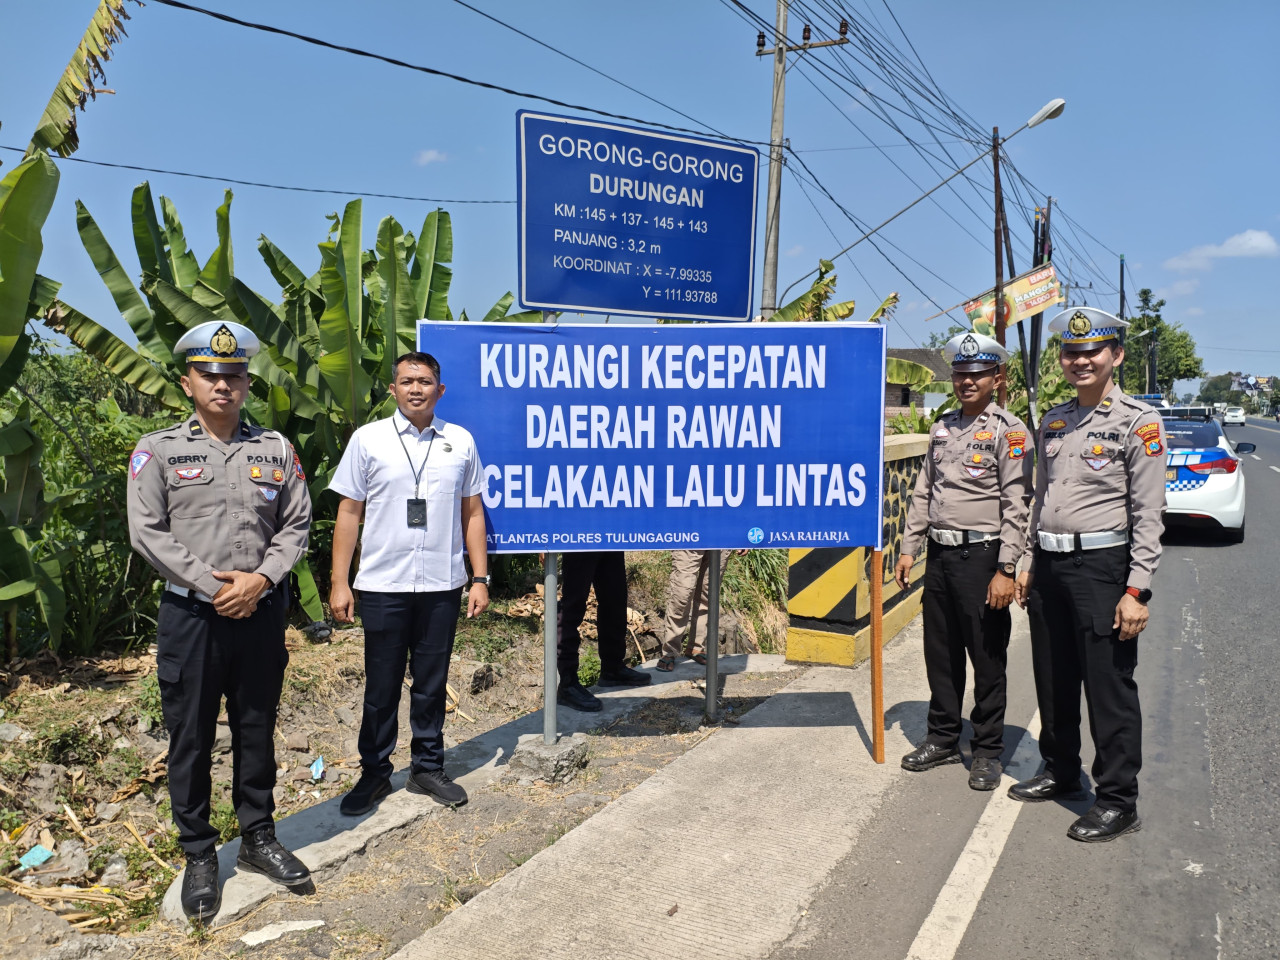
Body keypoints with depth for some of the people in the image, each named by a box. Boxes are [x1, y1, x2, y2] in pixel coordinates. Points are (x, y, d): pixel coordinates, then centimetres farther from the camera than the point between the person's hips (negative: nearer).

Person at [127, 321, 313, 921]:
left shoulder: (275, 449, 5)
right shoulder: (158, 450, 0)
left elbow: (296, 526, 4)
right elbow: (148, 533, -7)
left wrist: (261, 579, -11)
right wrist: (214, 587, -12)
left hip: (262, 613, 2)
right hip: (191, 616, -2)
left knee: (257, 730, 13)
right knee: (191, 738, 7)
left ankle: (258, 838, 29)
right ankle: (199, 856, 23)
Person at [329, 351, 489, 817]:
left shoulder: (461, 442, 5)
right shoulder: (368, 439, 1)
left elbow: (472, 512, 9)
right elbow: (349, 512, 2)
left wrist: (480, 577, 4)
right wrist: (339, 582, -2)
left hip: (442, 585, 2)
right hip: (382, 584, -1)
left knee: (432, 684, 12)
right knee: (381, 686, 8)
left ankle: (428, 768, 28)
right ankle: (374, 773, 24)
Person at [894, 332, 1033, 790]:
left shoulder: (1008, 430, -6)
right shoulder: (943, 427, 13)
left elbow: (1016, 504, -11)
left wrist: (1005, 570, -16)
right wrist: (909, 548, 12)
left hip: (981, 555, -6)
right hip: (940, 554, 6)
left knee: (988, 658, 4)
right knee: (940, 653, 13)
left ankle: (987, 751, 18)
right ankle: (942, 738, 28)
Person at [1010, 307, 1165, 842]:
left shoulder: (1137, 421, -6)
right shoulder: (1054, 421, 13)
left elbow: (1149, 513, -10)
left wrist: (1136, 591, -15)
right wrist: (1030, 564, 16)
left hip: (1102, 566, -6)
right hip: (1050, 566, 6)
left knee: (1109, 687, 0)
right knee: (1053, 681, 16)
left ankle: (1118, 801, 13)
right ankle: (1059, 772, 33)